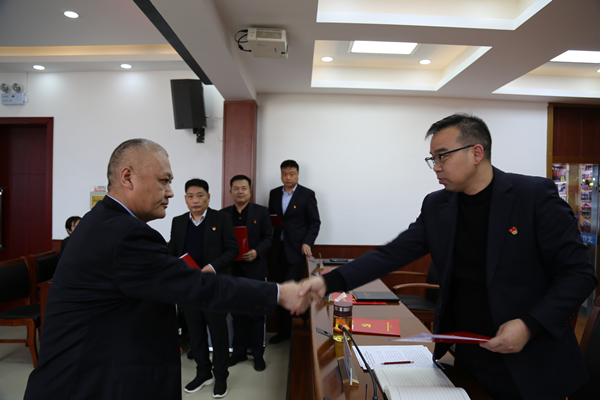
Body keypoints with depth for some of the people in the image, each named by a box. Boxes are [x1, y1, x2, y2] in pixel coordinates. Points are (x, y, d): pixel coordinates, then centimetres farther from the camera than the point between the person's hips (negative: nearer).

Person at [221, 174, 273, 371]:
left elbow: (268, 237, -2)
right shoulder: (224, 214, 6)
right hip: (232, 270, 2)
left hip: (255, 269, -2)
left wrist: (257, 252, -18)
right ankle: (239, 351, 28)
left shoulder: (261, 211, 1)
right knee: (237, 313, 13)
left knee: (256, 314, 6)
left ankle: (258, 353, 20)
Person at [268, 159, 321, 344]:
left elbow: (315, 222, -2)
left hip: (297, 249, -4)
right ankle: (283, 331, 22)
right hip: (278, 249, 5)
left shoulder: (307, 194, -2)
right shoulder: (274, 194, 10)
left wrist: (307, 243, -14)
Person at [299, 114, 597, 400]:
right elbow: (392, 254, -6)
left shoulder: (535, 195, -13)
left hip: (530, 364, -3)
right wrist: (330, 281, -17)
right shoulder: (436, 206, -1)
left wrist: (530, 325, -22)